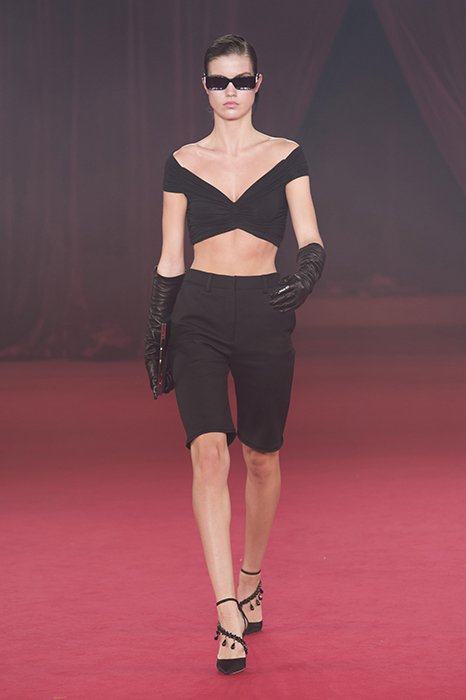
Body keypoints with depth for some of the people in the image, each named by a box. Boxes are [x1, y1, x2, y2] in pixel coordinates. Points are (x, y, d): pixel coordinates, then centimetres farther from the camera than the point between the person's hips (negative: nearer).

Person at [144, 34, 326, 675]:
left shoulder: (286, 157, 5)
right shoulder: (183, 163, 8)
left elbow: (312, 240, -4)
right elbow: (170, 258, 11)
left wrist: (307, 275, -25)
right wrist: (155, 331, 10)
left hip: (264, 315, 0)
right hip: (199, 315, 0)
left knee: (261, 457, 10)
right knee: (209, 453, -16)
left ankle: (251, 580, 34)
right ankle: (228, 618, -20)